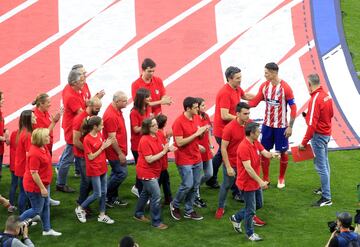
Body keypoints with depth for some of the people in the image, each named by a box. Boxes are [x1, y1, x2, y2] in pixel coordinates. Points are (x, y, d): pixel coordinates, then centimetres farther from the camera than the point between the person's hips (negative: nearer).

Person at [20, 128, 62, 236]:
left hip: (43, 183, 10)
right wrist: (42, 188, -24)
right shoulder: (35, 154, -32)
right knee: (37, 210, 5)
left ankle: (47, 229, 31)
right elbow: (34, 173, -28)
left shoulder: (43, 147, -5)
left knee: (46, 206, 19)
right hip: (35, 186, -10)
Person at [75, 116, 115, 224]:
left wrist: (106, 144, -7)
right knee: (97, 194, -2)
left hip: (103, 167, 7)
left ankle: (102, 215, 21)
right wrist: (103, 147, -18)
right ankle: (80, 209, 17)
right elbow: (91, 157, -18)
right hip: (94, 170, -7)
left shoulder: (99, 134, 1)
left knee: (103, 192, 11)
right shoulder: (87, 139, -21)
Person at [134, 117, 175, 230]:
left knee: (146, 193, 23)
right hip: (147, 172, -9)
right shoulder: (145, 140, -24)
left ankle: (138, 214, 40)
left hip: (154, 171, 9)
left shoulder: (156, 136, 1)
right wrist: (164, 152, -25)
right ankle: (156, 222, 2)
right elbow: (149, 159, -25)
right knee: (156, 196, -8)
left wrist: (167, 148, -13)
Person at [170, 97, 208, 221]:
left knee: (195, 186, 10)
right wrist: (196, 134, -22)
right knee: (188, 185, -8)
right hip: (184, 160, -7)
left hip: (197, 158, 7)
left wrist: (203, 130, -6)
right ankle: (175, 205, 17)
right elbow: (179, 143, -22)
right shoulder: (179, 122, -19)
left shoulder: (196, 118, 4)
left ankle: (189, 211, 22)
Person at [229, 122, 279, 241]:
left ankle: (236, 218, 37)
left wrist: (272, 154, -31)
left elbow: (265, 153, -7)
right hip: (247, 184, -9)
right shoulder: (243, 147, -27)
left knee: (258, 205, 22)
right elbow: (248, 168, -30)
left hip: (256, 182, 9)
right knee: (251, 210, 5)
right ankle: (250, 233, 23)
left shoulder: (256, 143, 2)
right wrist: (260, 181, -30)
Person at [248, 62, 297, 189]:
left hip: (281, 126, -4)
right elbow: (255, 101, 0)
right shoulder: (264, 86, -2)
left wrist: (290, 126, -13)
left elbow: (293, 108, -12)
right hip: (267, 124, 4)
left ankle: (281, 178, 25)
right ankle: (265, 178, 19)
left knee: (282, 152, 7)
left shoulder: (285, 88, -16)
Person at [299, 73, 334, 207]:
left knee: (321, 166, -4)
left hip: (318, 135, -9)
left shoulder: (315, 100, -24)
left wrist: (304, 142, -20)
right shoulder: (326, 96, 2)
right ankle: (325, 188, 40)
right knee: (324, 162, 24)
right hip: (327, 133, 9)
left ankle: (326, 198, -2)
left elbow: (312, 125, -26)